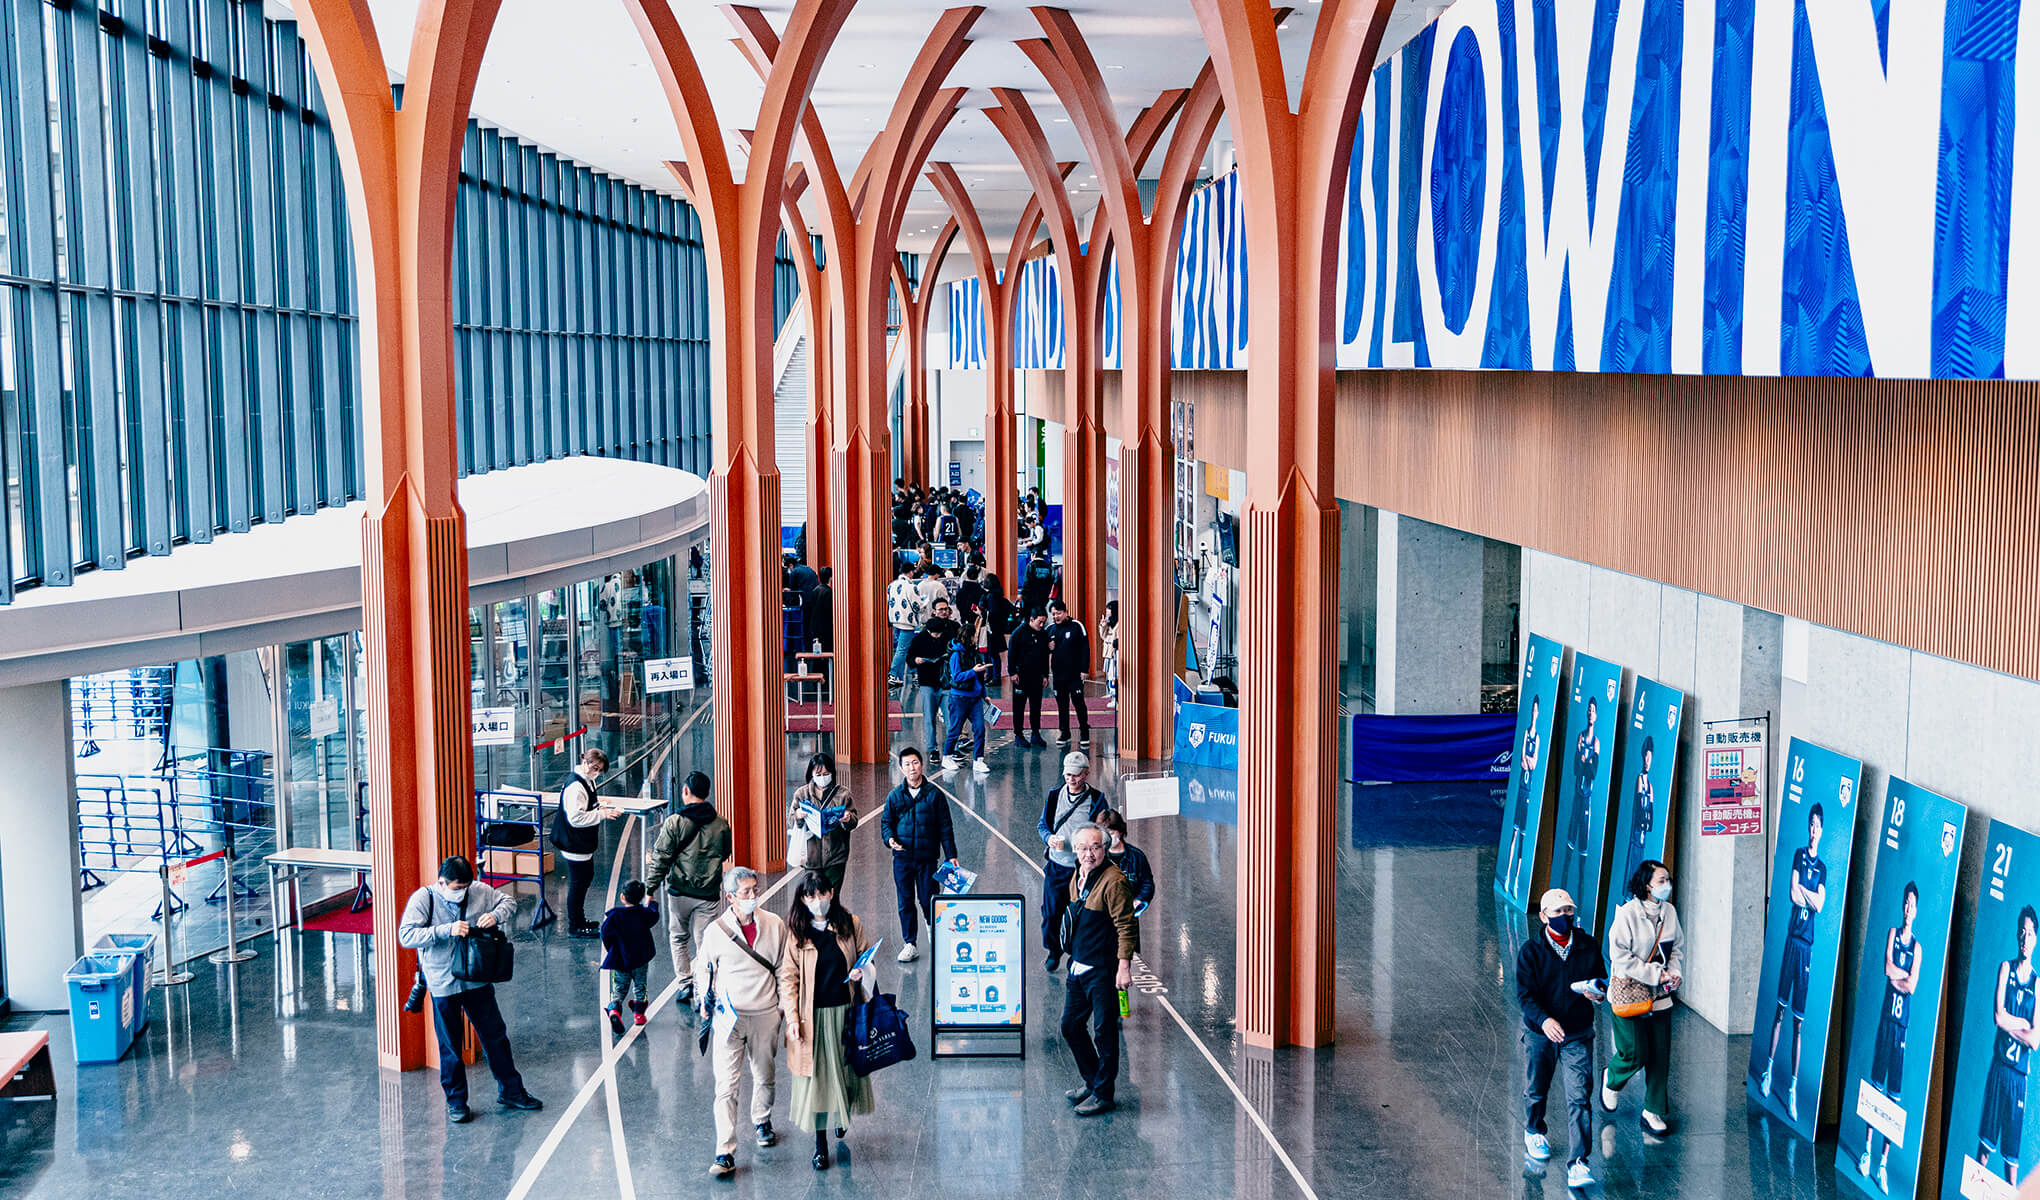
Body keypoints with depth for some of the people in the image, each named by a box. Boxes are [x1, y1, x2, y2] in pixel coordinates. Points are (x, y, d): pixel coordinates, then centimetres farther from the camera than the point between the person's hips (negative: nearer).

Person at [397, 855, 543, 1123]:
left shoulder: (479, 891, -4)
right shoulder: (423, 899, -13)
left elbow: (509, 902, 9)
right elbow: (406, 936, -21)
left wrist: (495, 915, -14)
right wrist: (447, 930, -29)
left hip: (477, 980, 3)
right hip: (443, 985, -3)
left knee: (495, 1035, 12)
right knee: (450, 1046, 7)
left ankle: (510, 1091, 27)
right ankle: (456, 1102, 23)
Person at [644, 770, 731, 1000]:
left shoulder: (674, 823, -10)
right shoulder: (721, 824, 2)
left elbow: (660, 859, -9)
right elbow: (725, 857, 18)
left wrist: (650, 889, -2)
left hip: (679, 892, -2)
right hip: (708, 894, 2)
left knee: (678, 937, 18)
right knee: (704, 942, 4)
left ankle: (685, 983, 13)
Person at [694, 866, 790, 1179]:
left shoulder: (774, 925, -2)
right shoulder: (716, 931, -7)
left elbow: (784, 969, 9)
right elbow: (703, 972, 8)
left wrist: (785, 1005, 10)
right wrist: (705, 1006, 4)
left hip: (765, 1015, 2)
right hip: (728, 1017, -2)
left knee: (765, 1077, 18)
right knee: (726, 1085, -7)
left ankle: (762, 1120, 46)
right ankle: (725, 1154, -6)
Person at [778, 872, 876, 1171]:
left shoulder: (850, 924, -1)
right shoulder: (795, 932, -6)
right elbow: (788, 977, -4)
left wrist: (862, 972, -11)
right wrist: (792, 1017, -11)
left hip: (845, 1011, 2)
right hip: (812, 1016, -2)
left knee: (845, 1067, 14)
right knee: (815, 1075, 1)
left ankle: (842, 1117, 43)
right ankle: (820, 1142, 12)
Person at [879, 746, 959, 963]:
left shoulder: (934, 794, 0)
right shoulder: (894, 796, 4)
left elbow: (945, 826, 3)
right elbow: (886, 822, 12)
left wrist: (951, 855, 1)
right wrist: (889, 838, -10)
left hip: (927, 858, -2)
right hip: (902, 858, 2)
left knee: (928, 901, 0)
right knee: (905, 903, 6)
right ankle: (909, 945, 16)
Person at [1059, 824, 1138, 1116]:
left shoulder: (1113, 881, -17)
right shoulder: (1076, 877, 8)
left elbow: (1126, 927, -18)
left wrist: (1124, 966, -21)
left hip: (1103, 970, -9)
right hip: (1078, 967, 9)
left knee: (1104, 1032, 1)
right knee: (1071, 1025, 16)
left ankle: (1103, 1095, 12)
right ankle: (1091, 1082, 33)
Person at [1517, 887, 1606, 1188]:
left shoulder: (1588, 946, -2)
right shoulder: (1531, 951, -10)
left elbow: (1601, 977, 12)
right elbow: (1525, 994, -14)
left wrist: (1596, 990, -13)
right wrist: (1543, 1020, -32)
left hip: (1578, 1035, 0)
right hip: (1540, 1033, 0)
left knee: (1579, 1098, -9)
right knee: (1536, 1089, 19)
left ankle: (1578, 1163, -8)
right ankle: (1533, 1132, 48)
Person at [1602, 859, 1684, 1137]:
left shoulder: (1669, 911, 3)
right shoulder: (1627, 913, -16)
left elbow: (1678, 946, 16)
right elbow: (1621, 956, -17)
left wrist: (1675, 971, -3)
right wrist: (1656, 975, -17)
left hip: (1660, 998, 6)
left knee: (1660, 1057, 5)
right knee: (1635, 1054, -5)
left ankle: (1653, 1113, 17)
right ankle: (1611, 1080, 29)